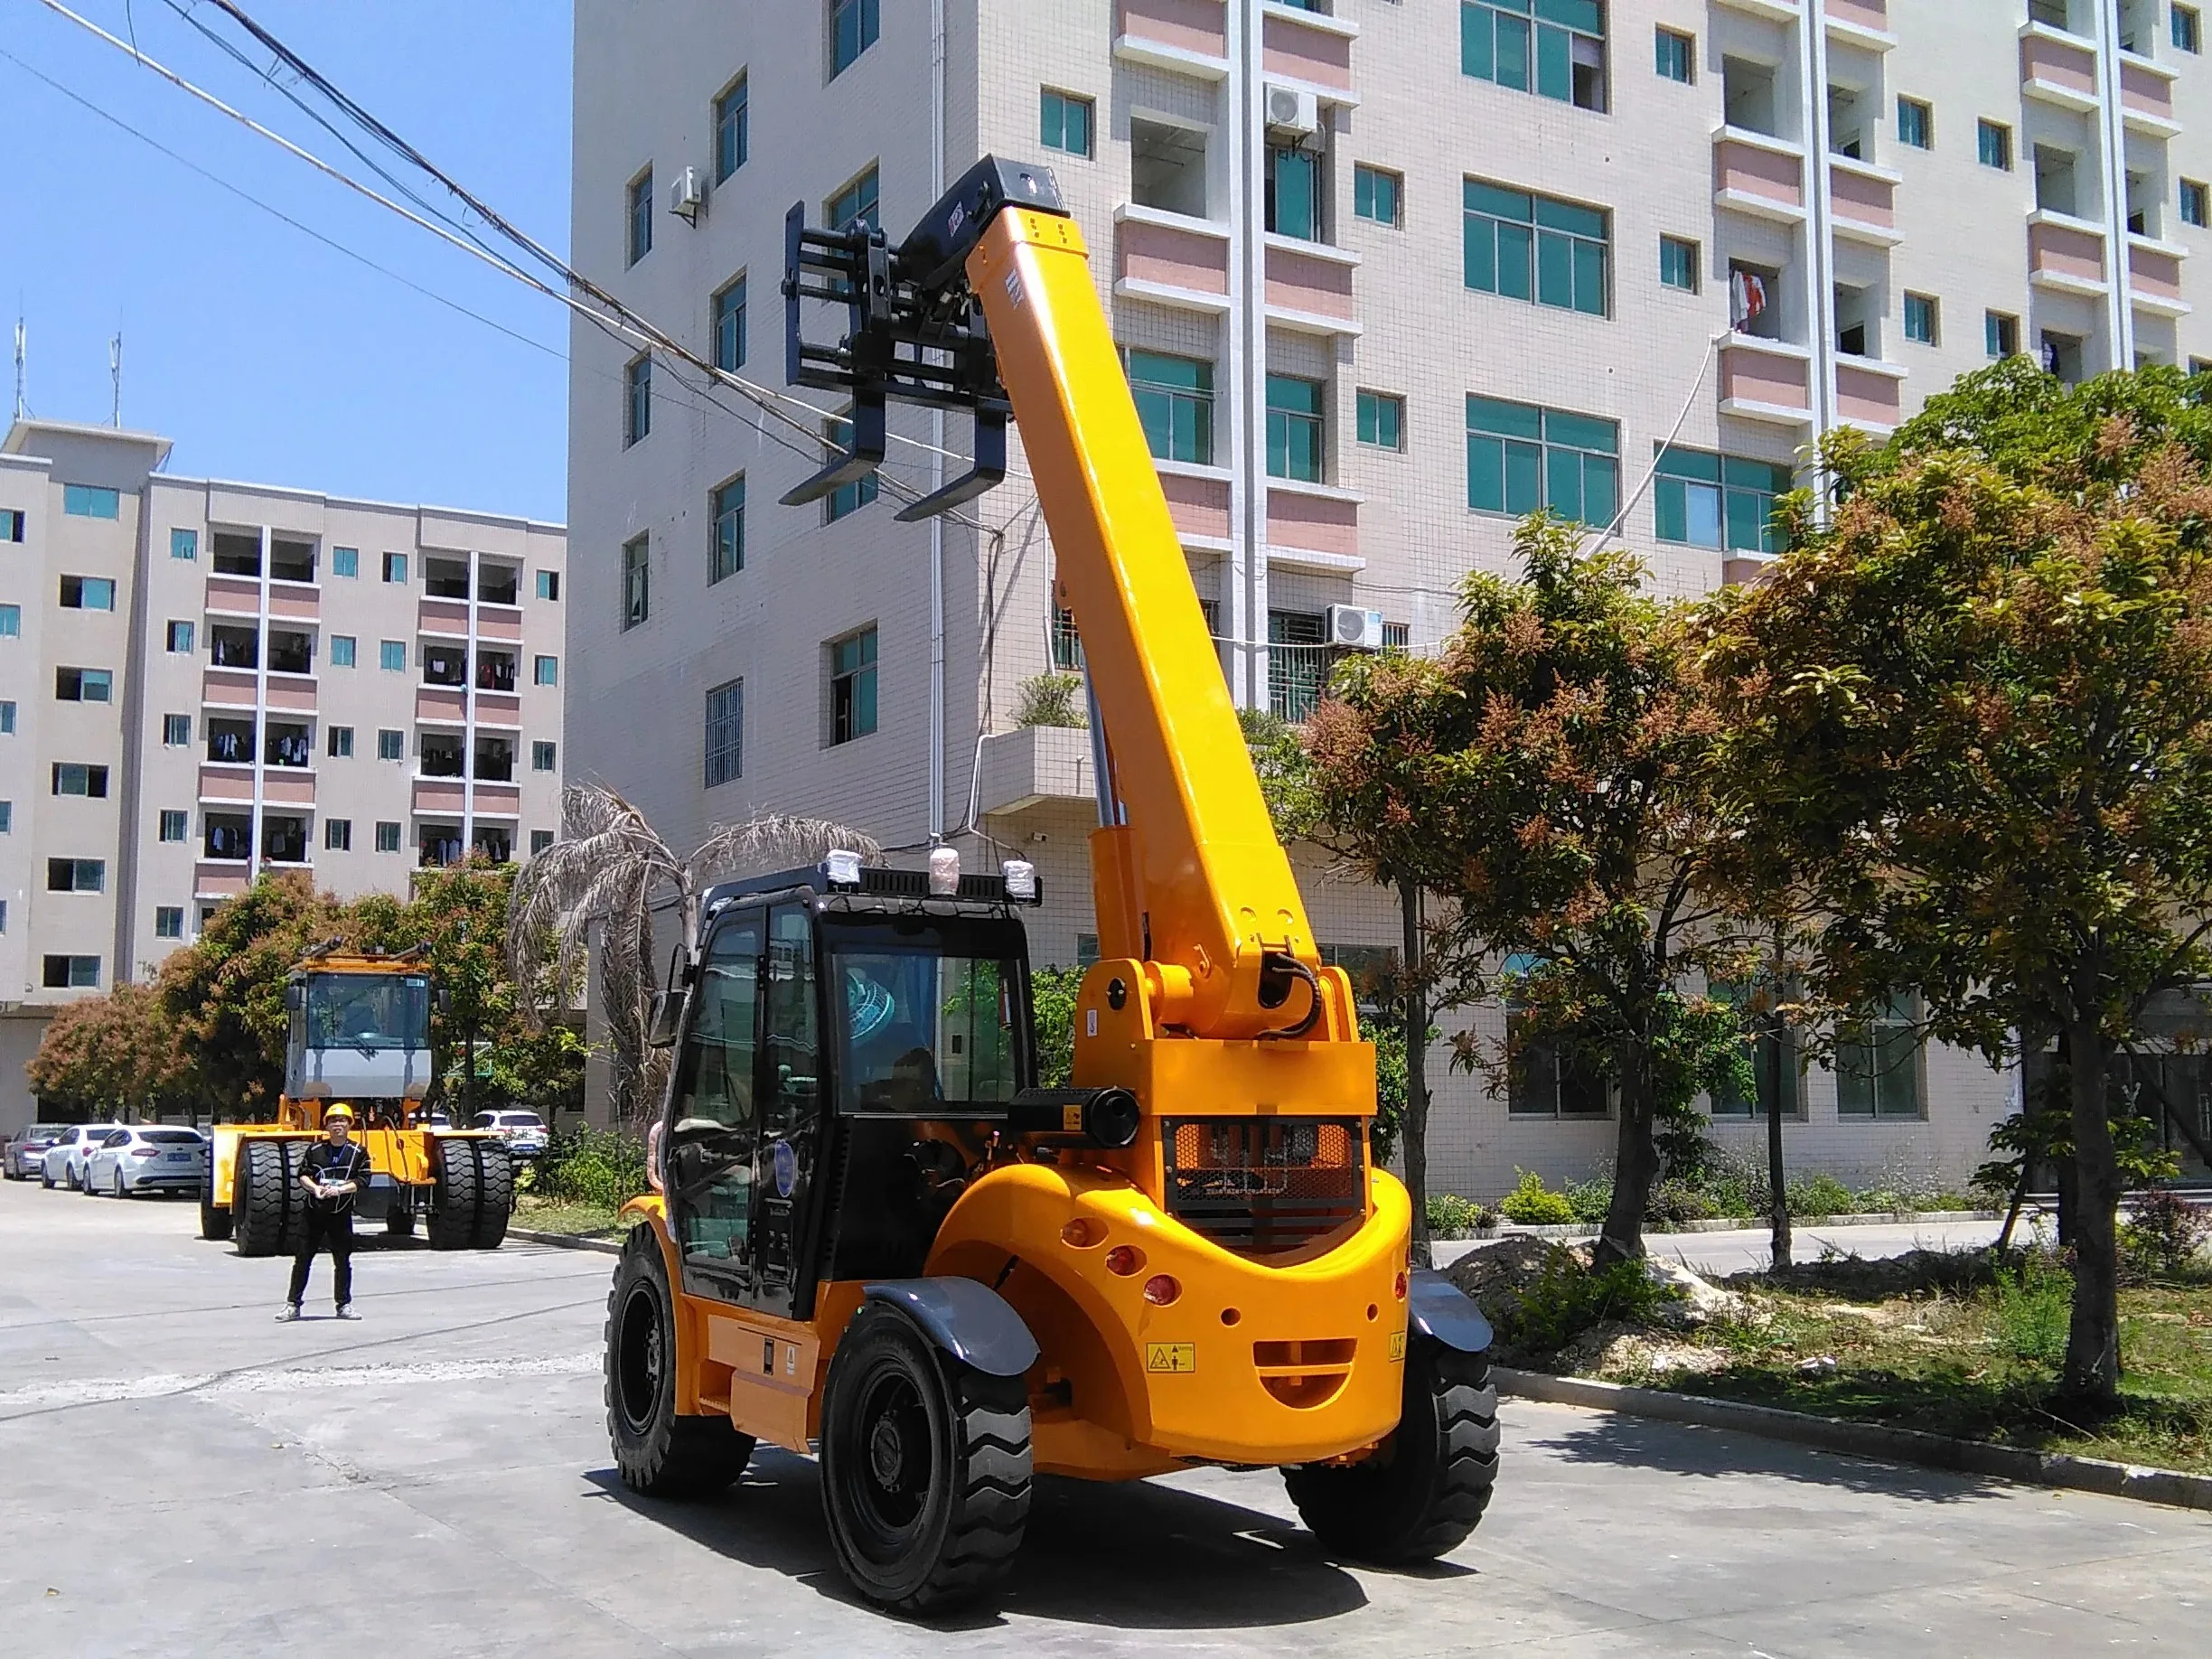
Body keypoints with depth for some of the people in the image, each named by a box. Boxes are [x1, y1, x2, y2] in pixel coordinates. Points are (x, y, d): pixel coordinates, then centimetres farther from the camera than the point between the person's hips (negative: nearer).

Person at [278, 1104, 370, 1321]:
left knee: (342, 1260, 4)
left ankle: (344, 1305, 14)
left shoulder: (357, 1152, 0)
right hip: (314, 1211, 1)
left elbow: (361, 1180, -5)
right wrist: (315, 1188, -13)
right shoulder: (315, 1150, 4)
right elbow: (303, 1174, 5)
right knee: (303, 1258, 4)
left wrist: (339, 1190, -18)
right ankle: (292, 1305, 10)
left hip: (341, 1213, -1)